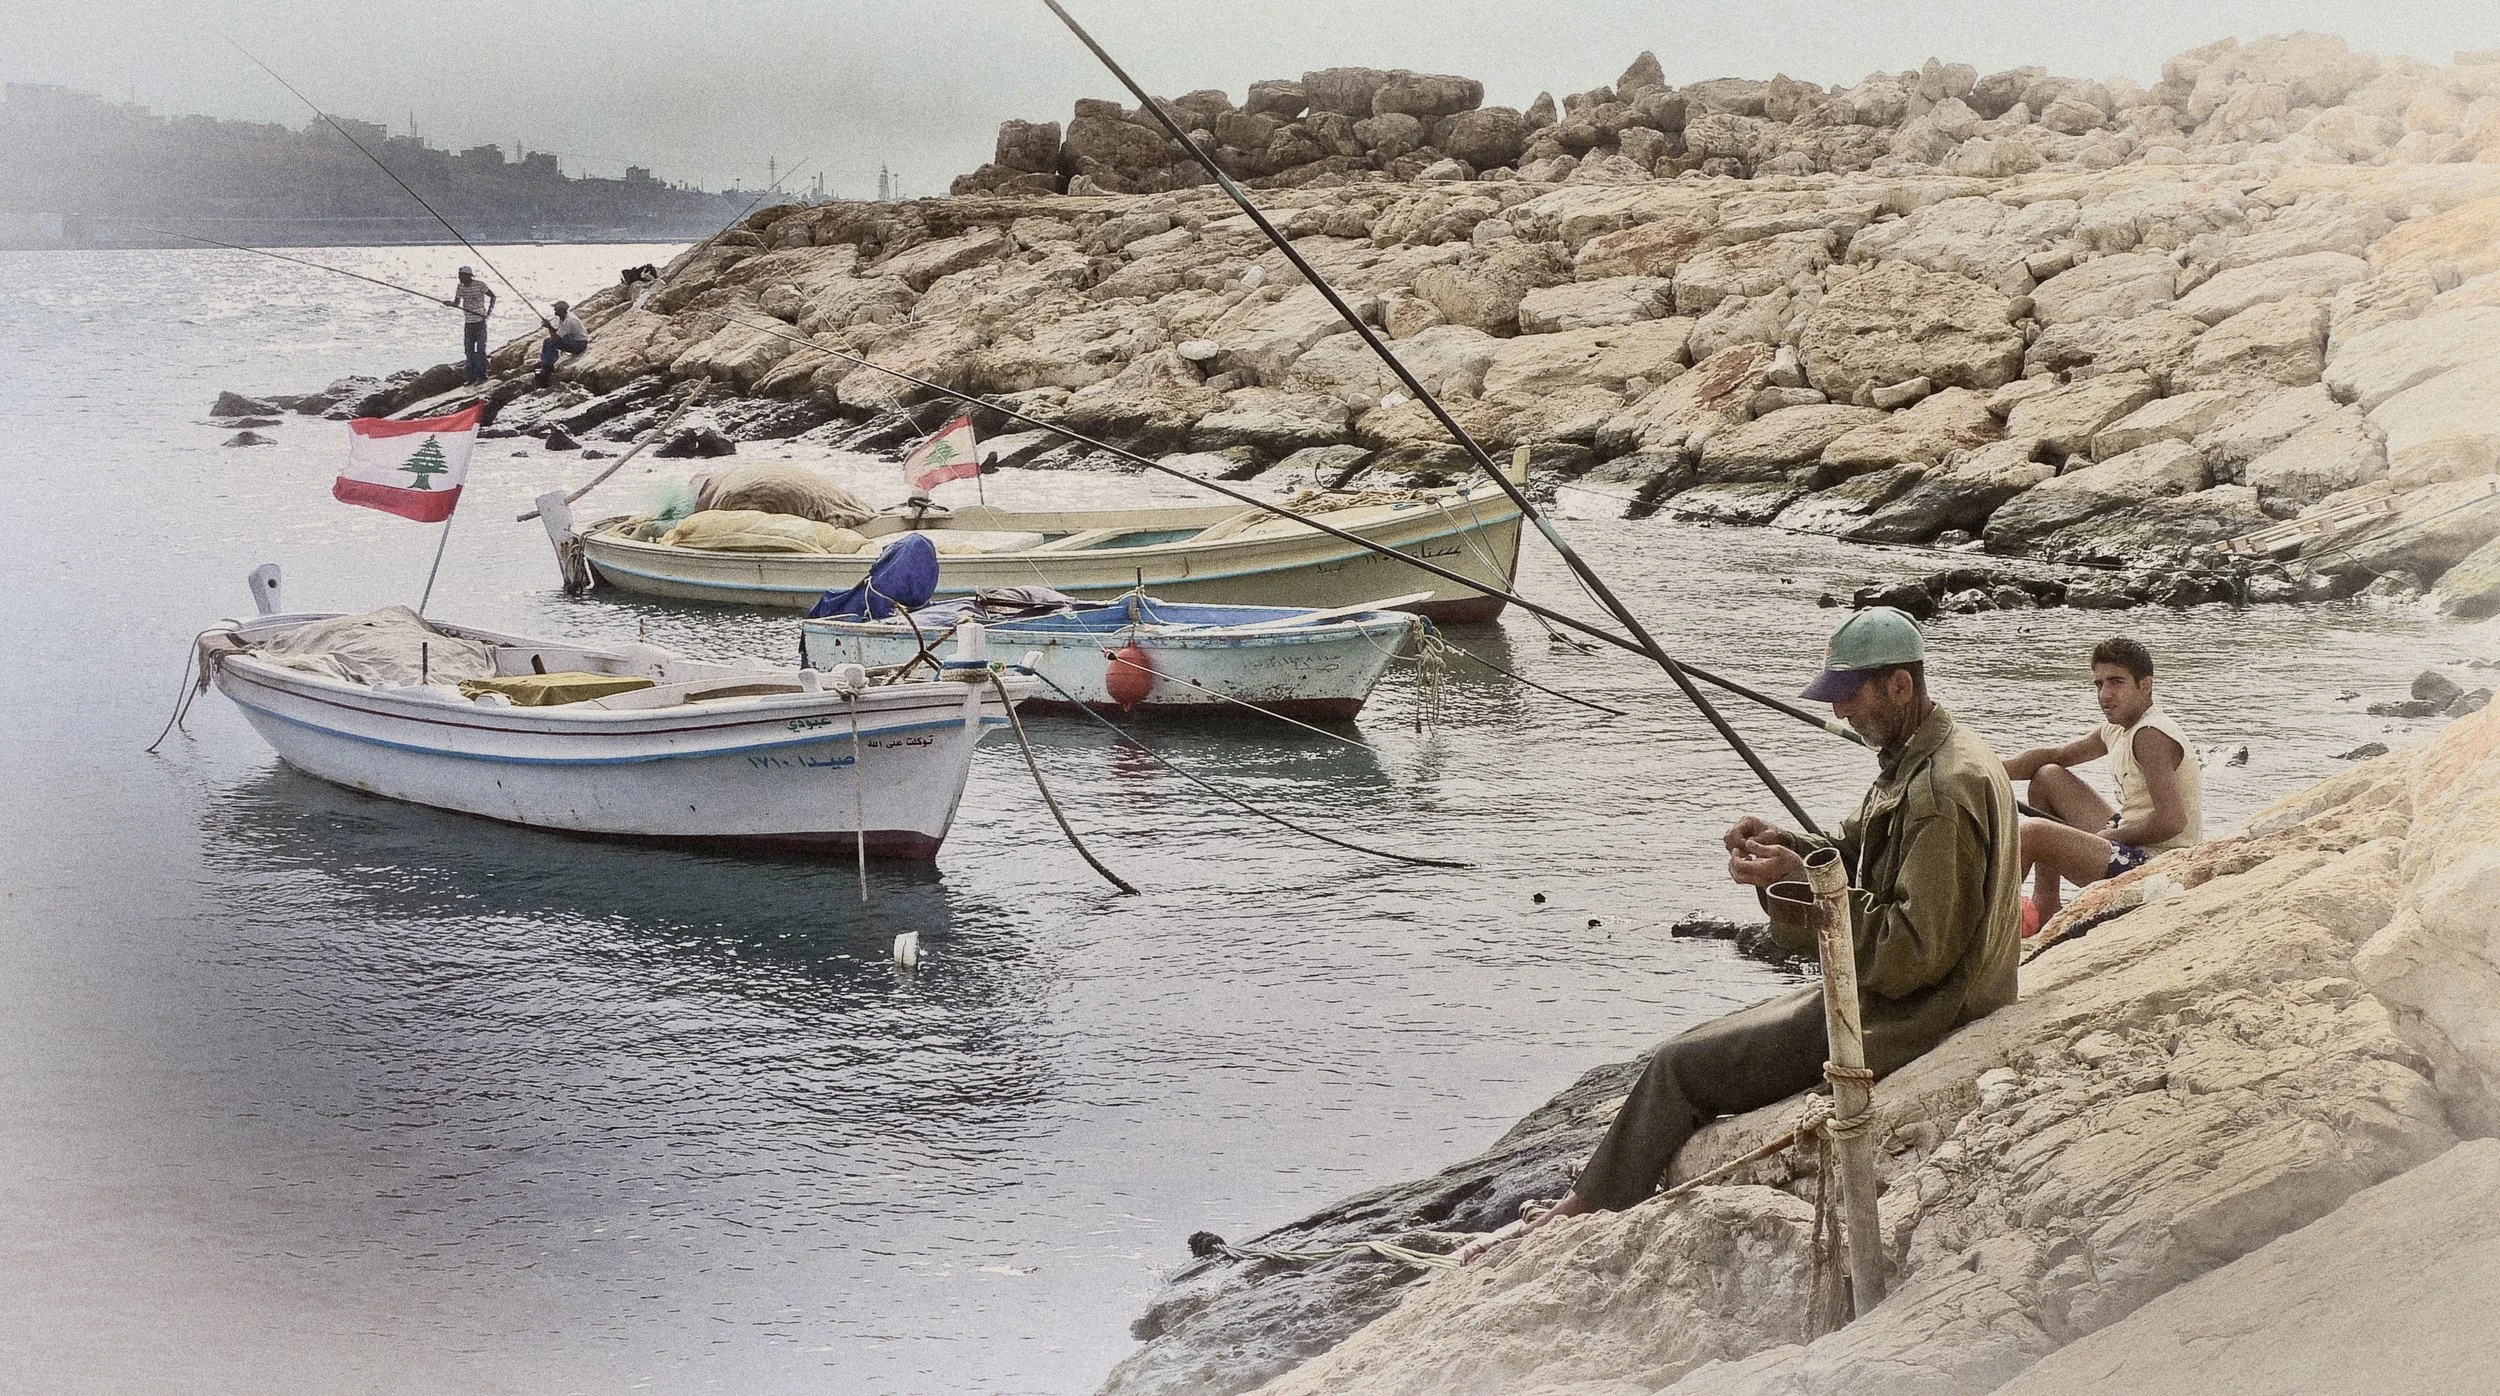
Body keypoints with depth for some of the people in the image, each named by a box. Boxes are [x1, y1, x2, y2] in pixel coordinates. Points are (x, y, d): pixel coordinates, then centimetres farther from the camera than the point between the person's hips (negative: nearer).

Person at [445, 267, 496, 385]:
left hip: (480, 321, -5)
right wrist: (449, 303, -17)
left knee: (480, 349, -10)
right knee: (468, 350, 4)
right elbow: (457, 303, 5)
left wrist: (490, 310, -12)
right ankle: (472, 378, 10)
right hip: (468, 323, 5)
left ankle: (481, 376, -6)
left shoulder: (480, 285, -9)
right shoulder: (460, 287, 6)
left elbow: (492, 296, 0)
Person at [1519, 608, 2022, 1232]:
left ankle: (1583, 1211, 7)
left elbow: (1914, 955, -26)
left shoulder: (1944, 791, -24)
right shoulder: (1918, 758, 9)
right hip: (1877, 992, 11)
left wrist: (1803, 884, -24)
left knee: (1679, 1068, -7)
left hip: (1897, 1022, -11)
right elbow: (1861, 859, 19)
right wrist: (1788, 847, -1)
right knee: (1699, 1046, 11)